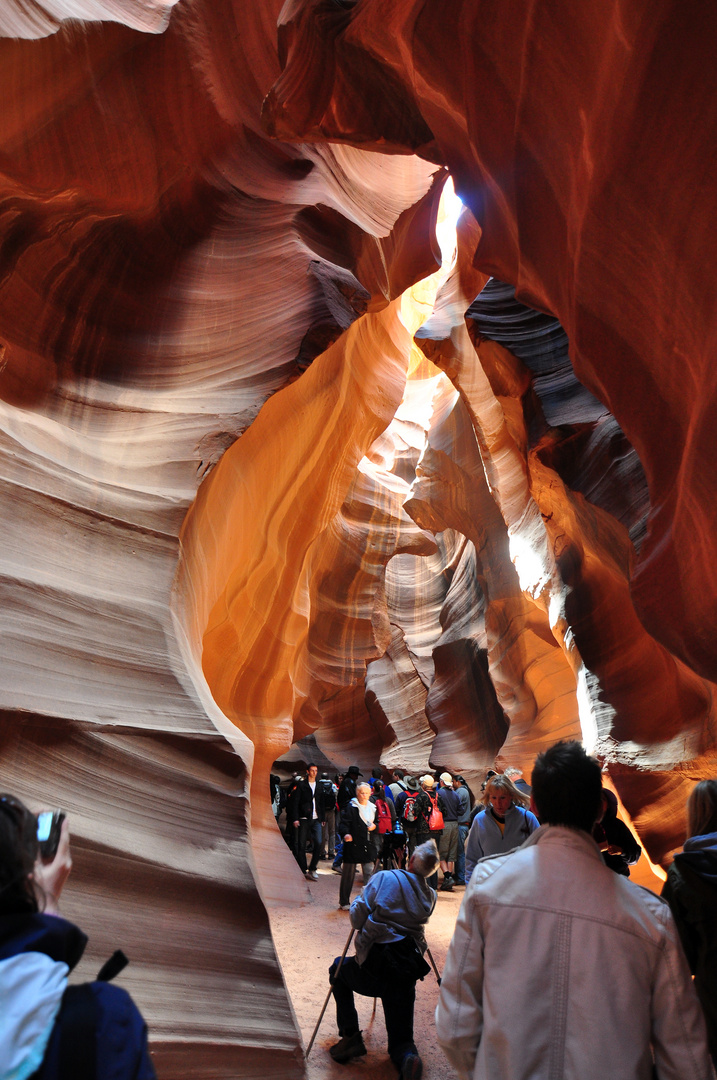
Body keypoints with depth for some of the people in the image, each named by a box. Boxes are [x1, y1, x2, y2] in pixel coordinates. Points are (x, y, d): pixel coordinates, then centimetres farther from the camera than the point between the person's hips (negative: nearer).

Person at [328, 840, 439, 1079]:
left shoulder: (384, 878, -8)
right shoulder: (429, 897, 6)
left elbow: (357, 919, -8)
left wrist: (361, 896, 11)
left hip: (373, 968, -3)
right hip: (407, 974, 3)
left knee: (339, 968, 29)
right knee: (400, 1039, 19)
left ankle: (350, 1035, 17)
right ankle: (407, 1058, -16)